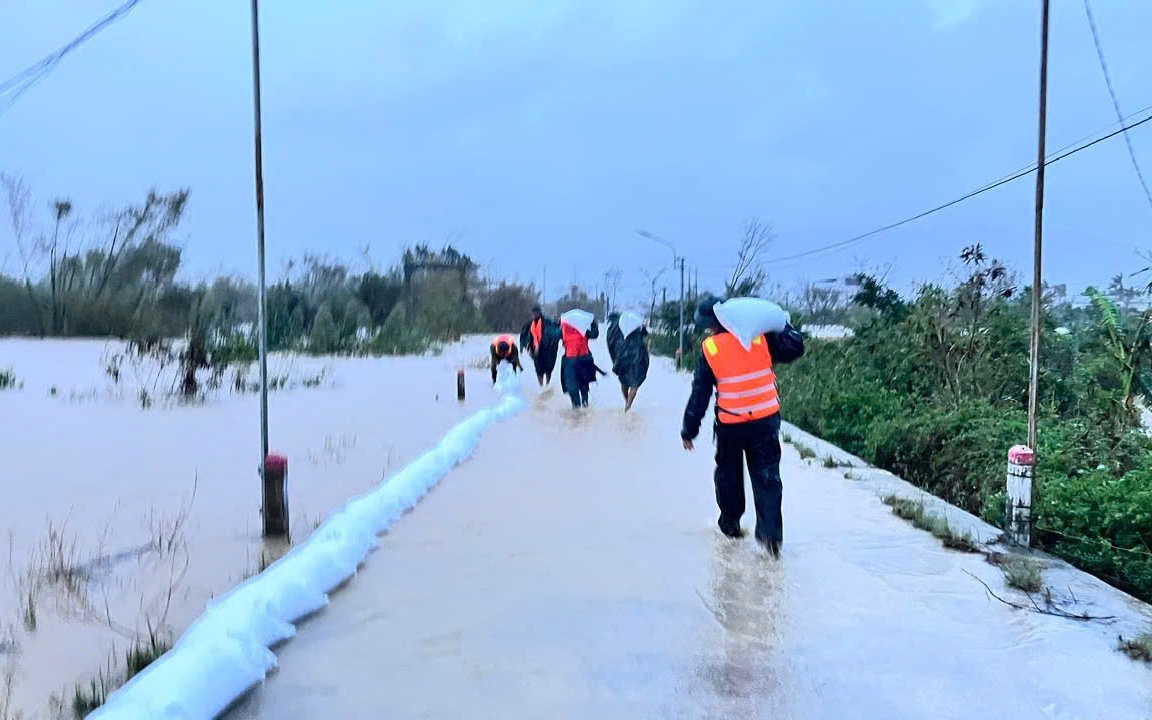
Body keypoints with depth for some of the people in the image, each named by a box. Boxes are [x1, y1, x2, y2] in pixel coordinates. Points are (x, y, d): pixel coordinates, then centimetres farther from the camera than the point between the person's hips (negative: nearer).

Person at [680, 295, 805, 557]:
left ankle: (730, 523, 33)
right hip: (766, 421, 1)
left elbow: (699, 394, -3)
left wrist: (689, 430, 6)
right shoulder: (761, 337, -6)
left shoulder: (710, 349, -8)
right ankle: (770, 532, -5)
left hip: (729, 426, -1)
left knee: (728, 474, 21)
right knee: (767, 476, 6)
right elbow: (795, 347, 0)